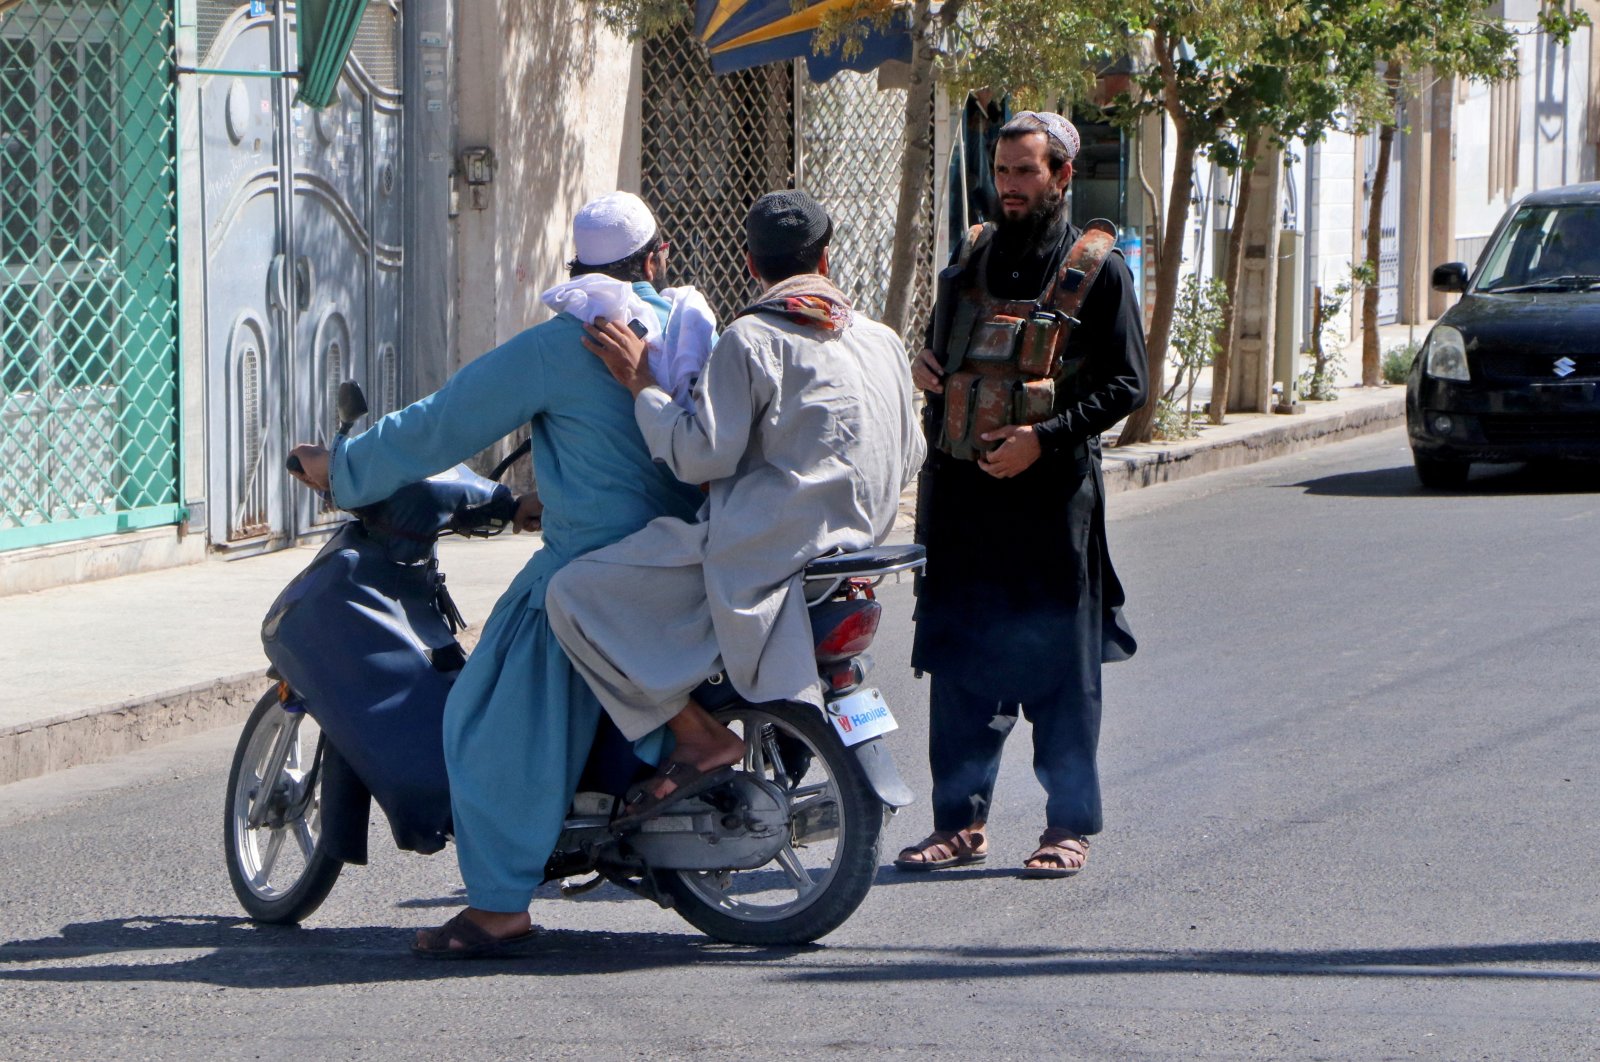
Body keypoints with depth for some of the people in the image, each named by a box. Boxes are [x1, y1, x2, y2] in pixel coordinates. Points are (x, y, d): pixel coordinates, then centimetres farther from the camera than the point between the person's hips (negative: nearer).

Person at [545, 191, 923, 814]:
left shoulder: (753, 338, -8)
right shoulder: (883, 342, 14)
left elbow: (702, 454, -15)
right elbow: (907, 460, 20)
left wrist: (641, 383, -3)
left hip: (765, 545, -9)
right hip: (855, 545, 9)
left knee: (573, 595, -7)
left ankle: (700, 737, -14)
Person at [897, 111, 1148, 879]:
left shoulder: (1097, 270, 0)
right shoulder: (970, 258, 16)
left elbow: (1125, 384, -4)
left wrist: (1043, 437, -16)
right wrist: (923, 368, 3)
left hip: (1051, 491, -5)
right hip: (960, 488, 5)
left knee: (1059, 668, 0)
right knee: (956, 656, 7)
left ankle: (1069, 827, 8)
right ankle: (960, 820, 15)